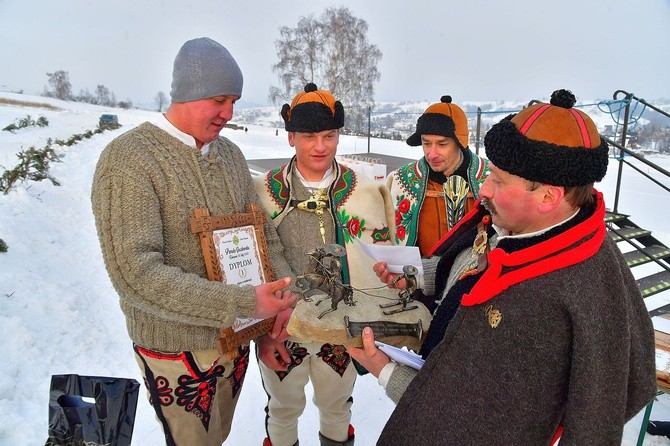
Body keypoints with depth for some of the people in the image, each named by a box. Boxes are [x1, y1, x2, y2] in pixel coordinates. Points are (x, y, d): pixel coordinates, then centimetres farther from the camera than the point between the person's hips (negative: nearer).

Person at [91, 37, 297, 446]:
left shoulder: (230, 154, 3)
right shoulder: (128, 159, -18)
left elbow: (262, 231, 6)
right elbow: (136, 274, -25)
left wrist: (285, 295, -10)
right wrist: (245, 303, -29)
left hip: (236, 335, 6)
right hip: (177, 348, -6)